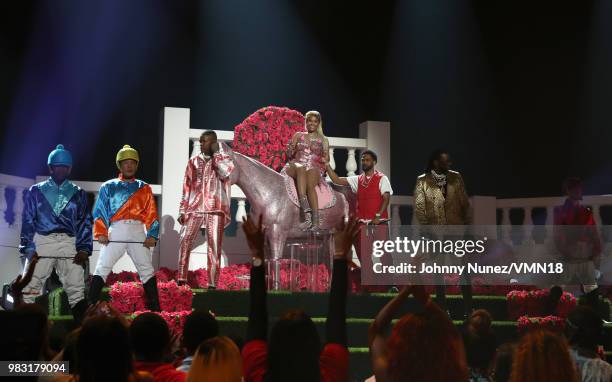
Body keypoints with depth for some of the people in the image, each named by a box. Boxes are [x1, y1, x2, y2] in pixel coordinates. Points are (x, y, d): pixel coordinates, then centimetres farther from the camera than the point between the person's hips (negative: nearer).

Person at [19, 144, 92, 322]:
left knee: (77, 291, -5)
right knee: (29, 290, -7)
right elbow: (28, 221, 8)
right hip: (41, 242, 0)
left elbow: (85, 223, 10)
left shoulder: (78, 194, 15)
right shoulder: (35, 191, 13)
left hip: (69, 244, 1)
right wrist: (28, 248, -5)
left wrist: (84, 249, -4)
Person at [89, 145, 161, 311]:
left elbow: (151, 214, 7)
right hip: (116, 230, -1)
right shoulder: (108, 187, 14)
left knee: (147, 270, -1)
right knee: (102, 268, -7)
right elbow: (100, 211, 6)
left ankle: (155, 308, 3)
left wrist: (152, 235, -7)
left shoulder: (144, 188, 16)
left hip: (138, 231, 1)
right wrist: (101, 233, -9)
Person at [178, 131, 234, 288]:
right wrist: (182, 211, 6)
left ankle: (212, 284, -3)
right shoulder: (194, 162, 16)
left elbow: (225, 173, -14)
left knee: (214, 246, -4)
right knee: (185, 240, -11)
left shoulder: (224, 159, 9)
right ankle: (181, 280, -8)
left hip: (215, 209, -2)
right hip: (194, 207, 2)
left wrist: (216, 153, -4)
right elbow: (187, 187, 13)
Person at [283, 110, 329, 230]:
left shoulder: (323, 140, 21)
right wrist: (290, 149, -6)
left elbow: (327, 158, 15)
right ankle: (307, 213, -54)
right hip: (296, 165, 0)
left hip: (315, 168, 0)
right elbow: (289, 155, 16)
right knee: (301, 168, -40)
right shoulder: (298, 135, 22)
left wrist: (325, 159, -8)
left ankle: (316, 221, -49)